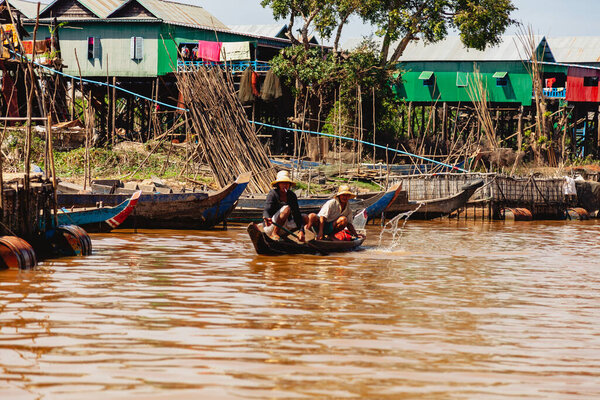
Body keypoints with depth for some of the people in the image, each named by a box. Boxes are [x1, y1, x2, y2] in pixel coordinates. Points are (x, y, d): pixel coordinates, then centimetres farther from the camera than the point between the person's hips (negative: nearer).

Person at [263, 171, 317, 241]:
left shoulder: (292, 195, 3)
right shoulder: (273, 194, -12)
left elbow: (297, 214, -5)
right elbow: (266, 211, -27)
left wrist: (301, 231, -20)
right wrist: (267, 218, -52)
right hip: (271, 227, -6)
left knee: (313, 217, -1)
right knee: (286, 209, -33)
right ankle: (274, 234, -29)